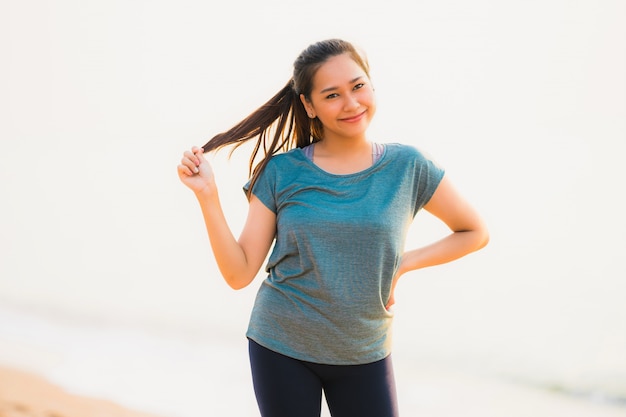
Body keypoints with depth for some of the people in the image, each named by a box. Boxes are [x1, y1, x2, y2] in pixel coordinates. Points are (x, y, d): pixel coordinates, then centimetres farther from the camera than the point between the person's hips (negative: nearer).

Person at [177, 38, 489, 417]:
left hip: (364, 355, 1)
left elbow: (475, 233, 6)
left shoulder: (407, 166, -5)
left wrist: (403, 264, -5)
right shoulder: (281, 171, -6)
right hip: (280, 350, 0)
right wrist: (207, 195, -16)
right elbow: (239, 274, -6)